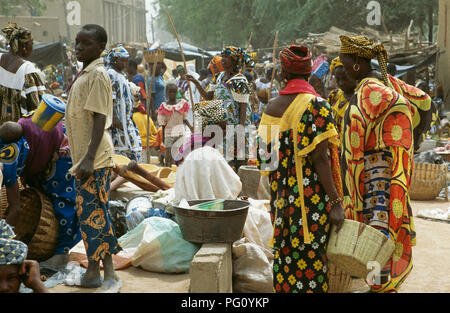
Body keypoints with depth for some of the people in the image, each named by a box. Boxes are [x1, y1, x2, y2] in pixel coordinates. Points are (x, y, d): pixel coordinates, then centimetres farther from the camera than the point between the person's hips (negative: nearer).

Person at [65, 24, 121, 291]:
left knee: (90, 213, -5)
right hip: (86, 157, 10)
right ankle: (108, 274, 20)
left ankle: (93, 273, 5)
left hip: (94, 159, -10)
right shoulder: (86, 74, 17)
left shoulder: (97, 74, -13)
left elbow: (99, 119, -19)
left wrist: (89, 158, -24)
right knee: (98, 214, 12)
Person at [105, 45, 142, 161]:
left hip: (125, 120, 10)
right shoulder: (111, 75, -11)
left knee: (134, 150, 8)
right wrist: (114, 118, -23)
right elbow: (109, 100, -19)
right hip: (116, 121, -10)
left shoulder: (121, 75, 18)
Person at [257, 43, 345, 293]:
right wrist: (335, 202, -15)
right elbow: (319, 159, -18)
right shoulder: (316, 106, -12)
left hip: (281, 197, 6)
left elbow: (266, 157, 9)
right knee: (311, 263, 2)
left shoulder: (272, 107, 5)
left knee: (285, 258, 15)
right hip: (312, 200, -6)